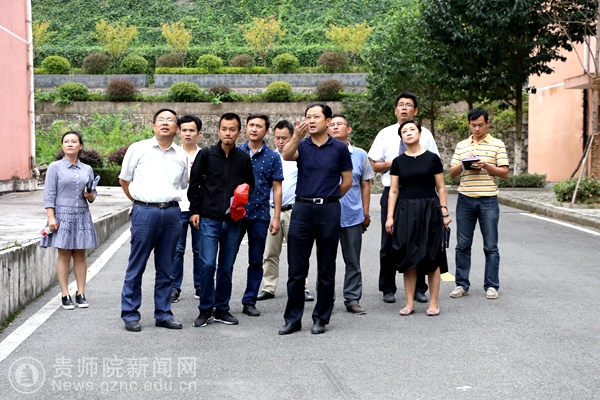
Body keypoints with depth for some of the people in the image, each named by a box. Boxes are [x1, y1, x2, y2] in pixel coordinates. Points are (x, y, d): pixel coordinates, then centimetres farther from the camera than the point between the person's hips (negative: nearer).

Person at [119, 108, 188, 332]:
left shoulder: (181, 156, 11)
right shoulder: (138, 149, 3)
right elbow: (124, 180, 11)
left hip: (171, 213, 3)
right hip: (144, 212, -3)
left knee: (166, 269, 9)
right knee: (136, 267, 0)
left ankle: (163, 314, 17)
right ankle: (130, 315, 8)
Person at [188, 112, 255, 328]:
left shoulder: (243, 158, 7)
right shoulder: (206, 154, 1)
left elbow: (249, 185, 19)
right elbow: (194, 183, 5)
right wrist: (194, 210, 1)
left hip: (233, 221, 2)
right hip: (209, 218, -2)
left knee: (226, 267, 7)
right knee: (207, 264, -8)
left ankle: (222, 309, 18)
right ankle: (205, 309, 5)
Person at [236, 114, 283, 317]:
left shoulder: (272, 157, 2)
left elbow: (276, 188, 2)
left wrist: (276, 217, -3)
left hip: (259, 215, 0)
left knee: (256, 261, 6)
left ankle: (249, 302, 16)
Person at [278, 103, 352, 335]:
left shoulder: (339, 148, 2)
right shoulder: (302, 146, 5)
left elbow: (347, 181, 7)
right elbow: (287, 156, -18)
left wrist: (327, 199, 11)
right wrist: (297, 136, -34)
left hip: (328, 210, -1)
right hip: (302, 209, 1)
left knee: (326, 270, 6)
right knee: (296, 269, 3)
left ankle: (321, 318, 17)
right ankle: (293, 319, 12)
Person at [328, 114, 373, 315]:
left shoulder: (360, 155, 7)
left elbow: (365, 184, 10)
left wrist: (366, 212, 7)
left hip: (353, 215, 2)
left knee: (353, 260, 7)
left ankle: (353, 299, 15)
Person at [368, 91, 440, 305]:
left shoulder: (425, 134, 7)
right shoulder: (385, 134, 8)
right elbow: (375, 166, 7)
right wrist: (391, 163, -11)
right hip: (392, 192, 0)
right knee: (389, 242, 4)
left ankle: (419, 288, 14)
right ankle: (388, 289, 14)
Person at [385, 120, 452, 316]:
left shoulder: (432, 158, 1)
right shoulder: (398, 161, 6)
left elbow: (441, 188, 3)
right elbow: (393, 191, 6)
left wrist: (444, 212, -3)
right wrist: (390, 216, 0)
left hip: (429, 210, -2)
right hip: (406, 211, 2)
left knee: (432, 257, 0)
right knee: (408, 257, 3)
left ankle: (434, 303, 8)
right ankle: (410, 303, 11)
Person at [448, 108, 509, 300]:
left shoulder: (497, 145, 3)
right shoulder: (461, 146, 12)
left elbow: (504, 173, 0)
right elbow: (452, 173, 10)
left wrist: (486, 166, -15)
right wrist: (462, 165, -10)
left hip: (488, 200, -2)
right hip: (465, 199, 3)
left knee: (491, 246, 2)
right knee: (462, 245, 5)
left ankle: (491, 286, 9)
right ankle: (462, 284, 14)